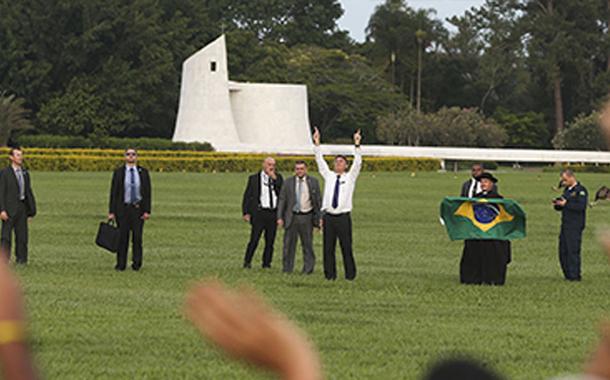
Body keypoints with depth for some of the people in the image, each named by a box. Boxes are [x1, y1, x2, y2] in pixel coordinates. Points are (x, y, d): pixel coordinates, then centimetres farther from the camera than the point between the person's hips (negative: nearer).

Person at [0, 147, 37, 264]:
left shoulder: (25, 173, 13)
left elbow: (29, 192, 17)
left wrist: (31, 211, 12)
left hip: (22, 208, 5)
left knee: (22, 236, 5)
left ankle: (21, 259, 9)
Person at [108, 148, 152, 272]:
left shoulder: (143, 172, 4)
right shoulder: (118, 172, 3)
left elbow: (147, 192, 4)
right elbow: (113, 192, 2)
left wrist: (147, 211, -4)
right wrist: (111, 212, -3)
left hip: (138, 209, 0)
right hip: (123, 208, 0)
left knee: (137, 237, -2)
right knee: (122, 237, 0)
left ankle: (136, 264, 7)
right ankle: (121, 265, 6)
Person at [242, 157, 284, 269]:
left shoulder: (278, 178, 12)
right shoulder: (254, 178, 7)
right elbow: (247, 196, 7)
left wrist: (275, 179, -9)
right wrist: (246, 212, -2)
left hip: (273, 213, 2)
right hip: (259, 212, -2)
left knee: (270, 241, 3)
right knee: (254, 239, -8)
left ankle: (266, 263, 11)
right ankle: (247, 262, 2)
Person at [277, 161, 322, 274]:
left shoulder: (313, 182, 4)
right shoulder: (288, 183, 5)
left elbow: (319, 201, 5)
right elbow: (282, 200, 4)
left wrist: (320, 218, 0)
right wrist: (280, 217, -4)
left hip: (306, 217, -1)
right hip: (291, 217, 1)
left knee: (307, 244, 3)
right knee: (289, 244, 3)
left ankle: (308, 269, 12)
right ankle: (287, 269, 11)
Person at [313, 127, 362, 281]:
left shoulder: (350, 177, 7)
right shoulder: (328, 176, 13)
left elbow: (358, 162, -4)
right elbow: (320, 161, 10)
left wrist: (357, 145, -15)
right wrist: (317, 144, 1)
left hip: (343, 217, -3)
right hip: (329, 216, 3)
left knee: (346, 248, -3)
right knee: (328, 248, 2)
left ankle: (350, 274, 4)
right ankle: (330, 274, 8)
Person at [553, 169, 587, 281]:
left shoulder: (581, 190, -8)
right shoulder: (567, 190, 18)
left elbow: (581, 206, -20)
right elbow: (561, 207, 23)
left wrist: (566, 204, -20)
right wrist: (557, 204, 0)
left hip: (575, 226, -9)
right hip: (565, 225, 9)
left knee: (573, 250, -9)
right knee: (563, 251, 8)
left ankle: (574, 275, -6)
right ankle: (568, 275, 15)